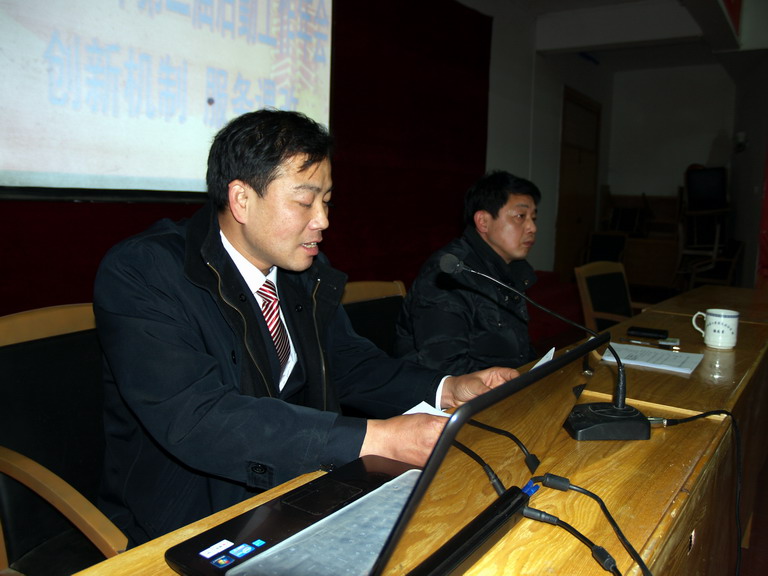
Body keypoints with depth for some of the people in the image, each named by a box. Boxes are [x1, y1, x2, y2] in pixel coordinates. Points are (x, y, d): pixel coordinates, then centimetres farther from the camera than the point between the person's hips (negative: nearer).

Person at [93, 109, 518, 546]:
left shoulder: (306, 268, 4)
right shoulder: (139, 273, -18)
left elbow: (346, 361, 13)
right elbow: (193, 420, -29)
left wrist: (447, 390, -4)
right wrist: (375, 438, -34)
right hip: (186, 526, -6)